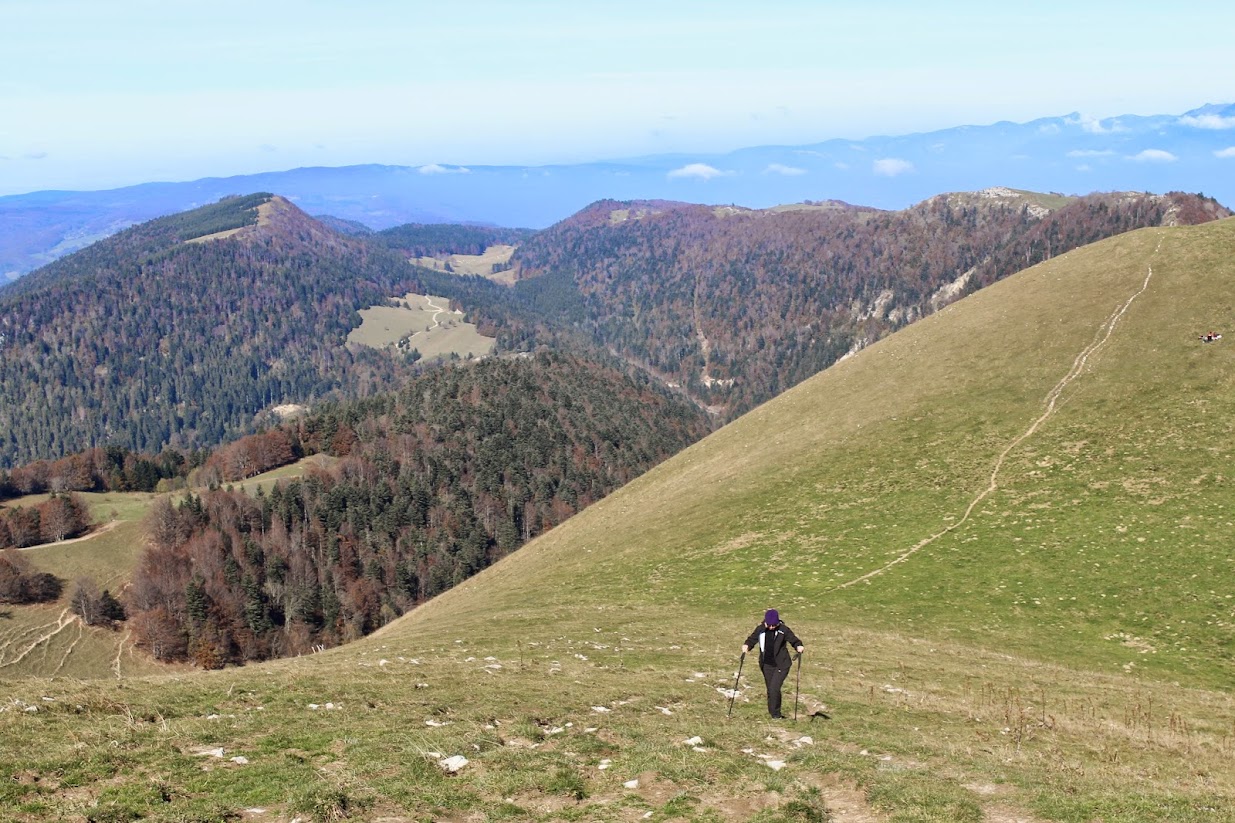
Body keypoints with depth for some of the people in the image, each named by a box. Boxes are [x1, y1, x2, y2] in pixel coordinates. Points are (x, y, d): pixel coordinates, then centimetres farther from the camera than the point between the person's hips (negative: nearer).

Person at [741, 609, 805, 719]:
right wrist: (746, 646, -16)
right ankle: (775, 714, 25)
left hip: (781, 665, -4)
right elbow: (752, 639, 5)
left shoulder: (784, 630, -10)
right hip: (767, 664, 4)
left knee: (774, 688, -15)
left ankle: (775, 714, 0)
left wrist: (799, 647, -23)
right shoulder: (760, 629, -3)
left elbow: (794, 641, -2)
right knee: (770, 689, 10)